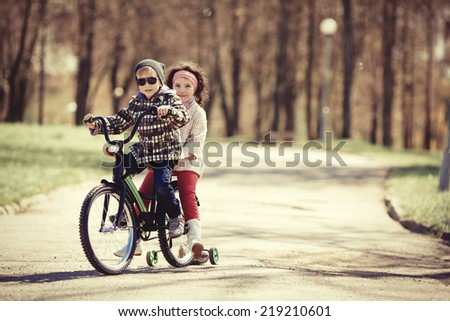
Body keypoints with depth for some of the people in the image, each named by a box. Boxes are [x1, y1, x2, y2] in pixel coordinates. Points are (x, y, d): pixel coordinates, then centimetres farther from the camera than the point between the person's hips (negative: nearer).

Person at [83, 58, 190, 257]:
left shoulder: (169, 98, -7)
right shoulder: (136, 103, 8)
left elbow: (183, 117, -24)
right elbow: (119, 123, 9)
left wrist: (168, 111, -45)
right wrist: (97, 125, -6)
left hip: (166, 152, -6)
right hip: (142, 150, 6)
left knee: (161, 184, -26)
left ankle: (176, 218, 0)